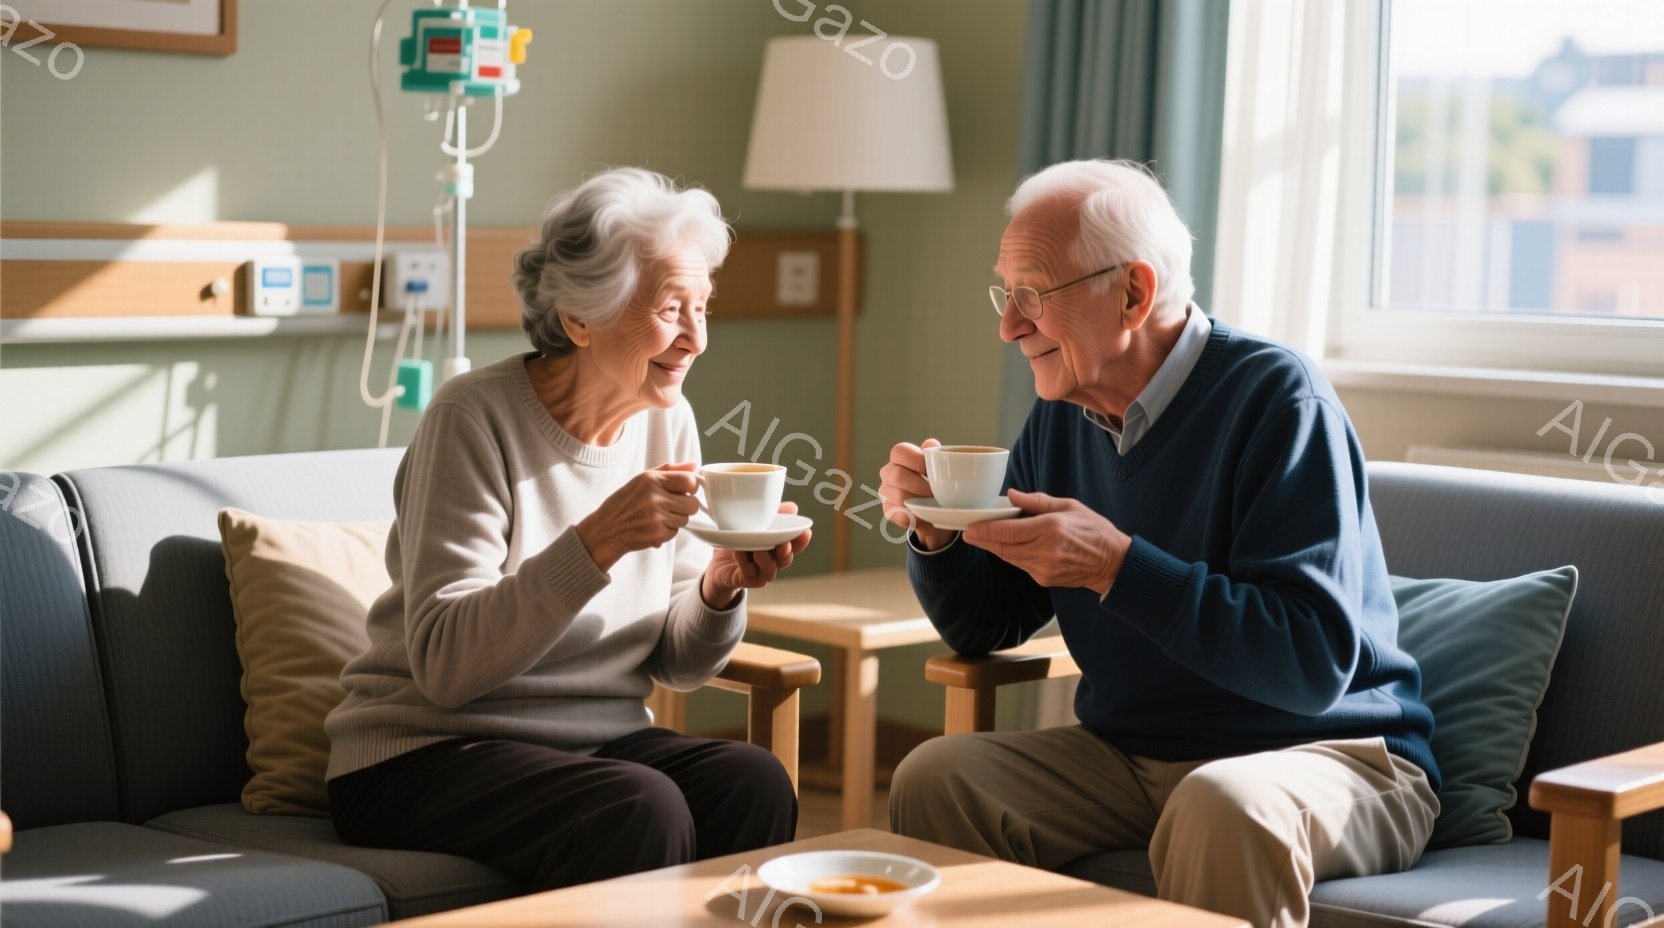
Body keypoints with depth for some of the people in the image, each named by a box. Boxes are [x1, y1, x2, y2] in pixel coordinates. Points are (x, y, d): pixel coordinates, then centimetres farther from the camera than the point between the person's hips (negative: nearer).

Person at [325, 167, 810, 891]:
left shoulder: (666, 420, 5)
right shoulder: (476, 418, -13)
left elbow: (678, 664, 8)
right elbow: (444, 665, -21)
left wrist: (722, 587, -14)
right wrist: (596, 541, -31)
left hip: (601, 741, 5)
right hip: (426, 752, -5)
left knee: (755, 784, -24)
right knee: (641, 812, -32)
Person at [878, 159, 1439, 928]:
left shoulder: (1276, 396, -16)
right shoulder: (1062, 416, 6)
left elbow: (1314, 662, -25)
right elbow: (982, 628, 14)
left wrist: (1117, 566, -29)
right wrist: (935, 531, -6)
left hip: (1325, 754, -6)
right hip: (1131, 757, 6)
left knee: (1222, 808, -37)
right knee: (933, 779, -13)